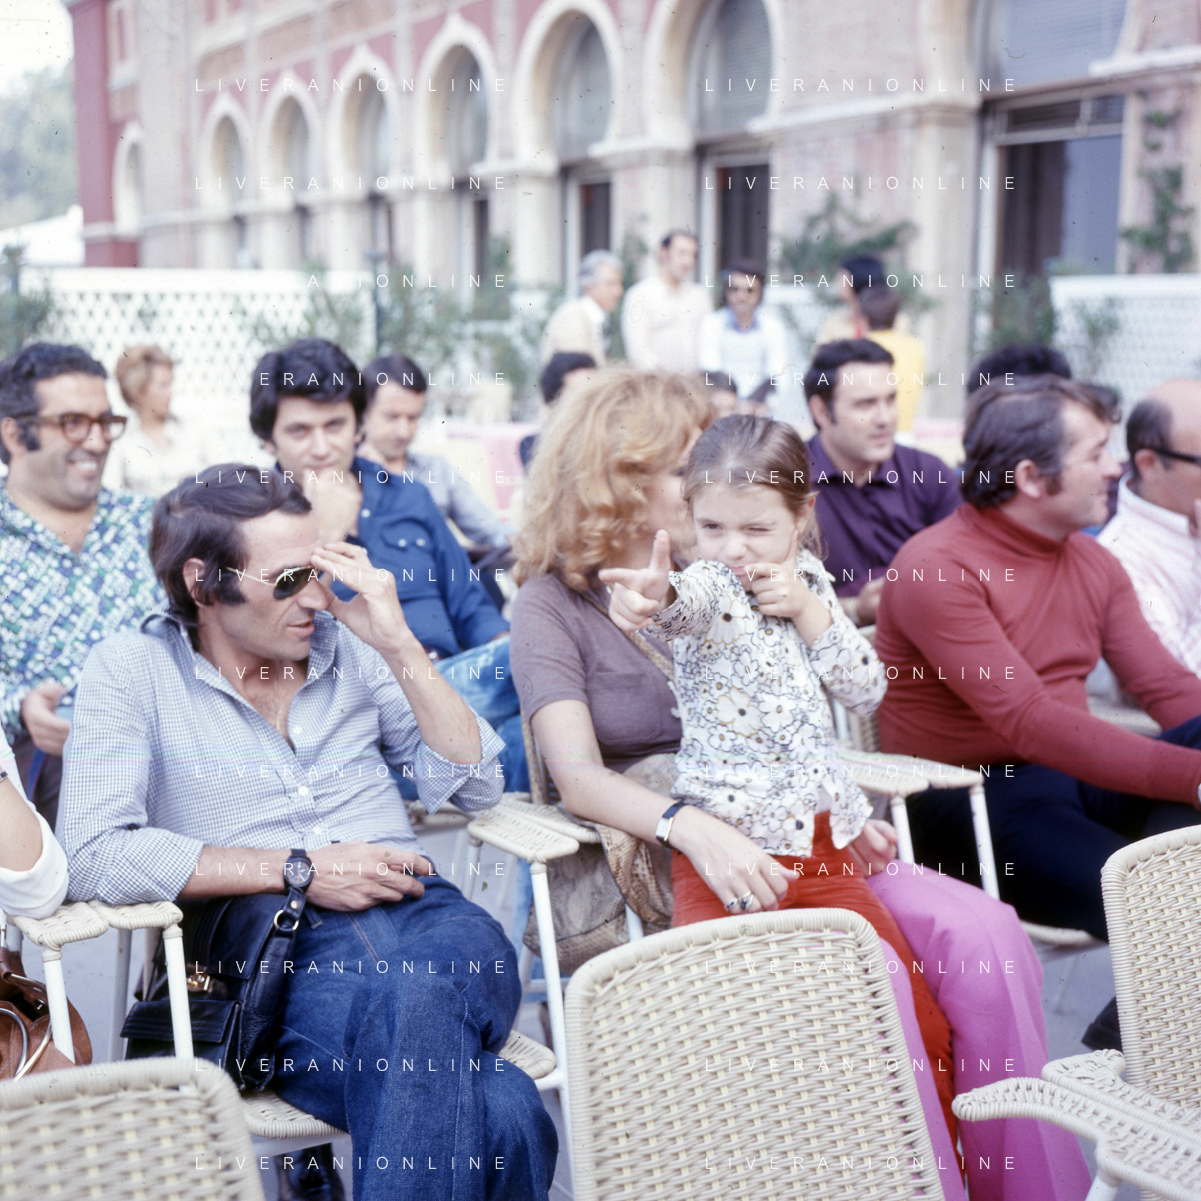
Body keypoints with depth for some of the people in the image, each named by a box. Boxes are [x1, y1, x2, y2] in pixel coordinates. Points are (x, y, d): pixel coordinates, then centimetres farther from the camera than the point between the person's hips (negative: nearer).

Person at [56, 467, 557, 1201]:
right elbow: (97, 857, -9)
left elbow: (475, 787, 11)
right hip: (270, 950, -4)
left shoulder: (347, 646, 17)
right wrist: (298, 868, -11)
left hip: (419, 917, 4)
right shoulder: (131, 669, 6)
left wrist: (399, 645, 1)